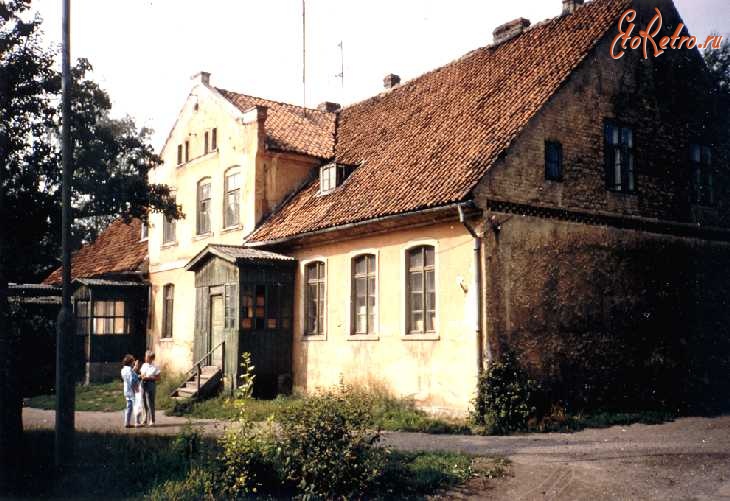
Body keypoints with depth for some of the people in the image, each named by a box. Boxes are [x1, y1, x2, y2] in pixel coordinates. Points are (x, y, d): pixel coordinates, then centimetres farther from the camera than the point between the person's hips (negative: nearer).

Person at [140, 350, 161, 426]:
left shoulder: (155, 367, -8)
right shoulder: (144, 365, 9)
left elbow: (158, 378, -8)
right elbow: (142, 374, 17)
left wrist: (149, 378, -18)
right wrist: (142, 376, -5)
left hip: (150, 384, -6)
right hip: (143, 384, 6)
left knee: (150, 403, -3)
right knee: (145, 403, 11)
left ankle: (151, 421, 6)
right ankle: (146, 420, 22)